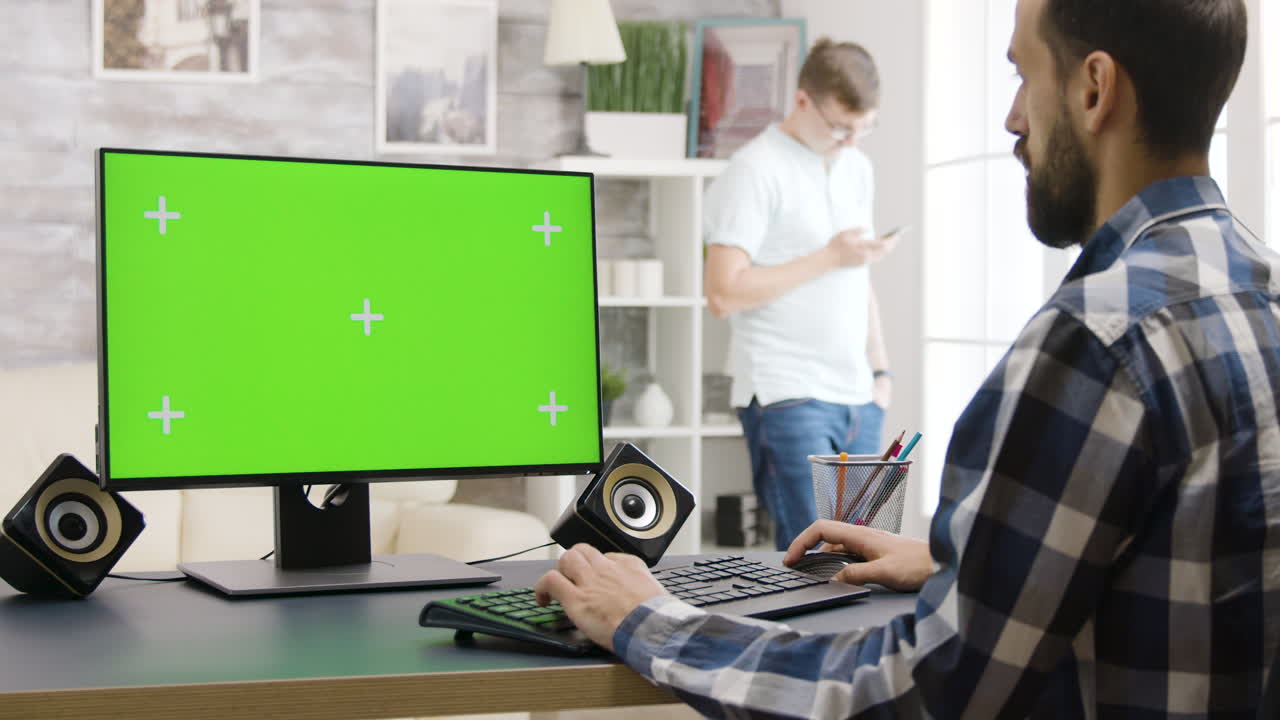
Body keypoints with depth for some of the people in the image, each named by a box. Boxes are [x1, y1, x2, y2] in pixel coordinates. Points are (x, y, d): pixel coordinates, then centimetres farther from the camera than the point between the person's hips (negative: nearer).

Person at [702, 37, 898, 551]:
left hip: (856, 396, 7)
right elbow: (723, 293, -15)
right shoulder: (755, 170, -8)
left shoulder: (857, 168, 16)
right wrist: (828, 258, -14)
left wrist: (879, 369, 17)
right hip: (787, 397, -7)